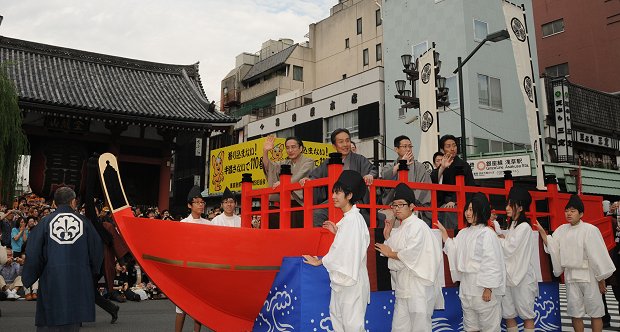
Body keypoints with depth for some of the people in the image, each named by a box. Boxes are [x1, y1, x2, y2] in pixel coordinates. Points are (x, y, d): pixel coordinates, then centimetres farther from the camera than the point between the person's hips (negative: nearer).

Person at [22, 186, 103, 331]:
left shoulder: (46, 221, 1)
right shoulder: (84, 221, 3)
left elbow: (33, 253, 0)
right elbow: (97, 250, 5)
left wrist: (28, 279, 13)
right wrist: (92, 272, 21)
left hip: (51, 280, -1)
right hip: (78, 280, 1)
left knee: (48, 324, 7)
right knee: (72, 325, 9)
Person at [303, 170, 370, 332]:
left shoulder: (353, 219, -16)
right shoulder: (348, 218, 12)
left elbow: (342, 248, -15)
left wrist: (318, 261, -2)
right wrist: (337, 231, 11)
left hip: (351, 280, -10)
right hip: (342, 278, 10)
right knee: (336, 316, 16)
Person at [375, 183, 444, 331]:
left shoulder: (417, 226, -11)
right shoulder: (399, 229, 17)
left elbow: (411, 254, -20)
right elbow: (394, 251, 18)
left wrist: (390, 253, -6)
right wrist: (387, 236, 9)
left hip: (417, 285, -9)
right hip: (403, 285, 9)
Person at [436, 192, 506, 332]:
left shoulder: (487, 233, -11)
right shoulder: (463, 233, 10)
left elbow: (492, 263, -14)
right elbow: (453, 251, 14)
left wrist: (488, 288, -17)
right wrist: (444, 232, 12)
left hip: (482, 285, -7)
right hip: (466, 285, 7)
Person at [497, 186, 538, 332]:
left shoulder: (524, 227, -11)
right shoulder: (512, 226, 14)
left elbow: (509, 249, -15)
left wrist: (499, 239, -1)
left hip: (522, 277, -8)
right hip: (508, 276, 8)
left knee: (526, 314, 3)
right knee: (508, 314, 10)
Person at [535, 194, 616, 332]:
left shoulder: (590, 230, -12)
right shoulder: (562, 230, 6)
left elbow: (598, 255, -10)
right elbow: (552, 248, 4)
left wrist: (601, 280, -7)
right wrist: (542, 231, -7)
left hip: (589, 275, -5)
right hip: (570, 276, 5)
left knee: (595, 313, 5)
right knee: (575, 313, 11)